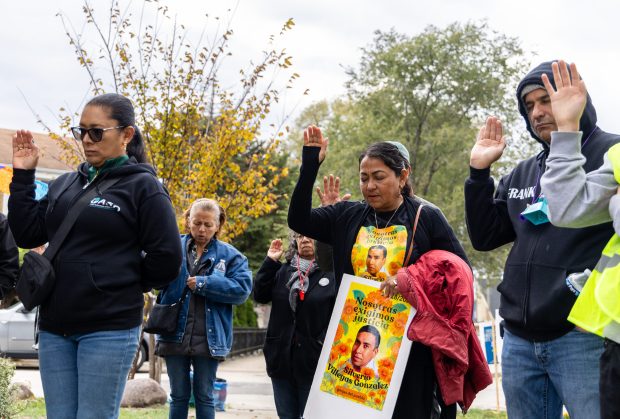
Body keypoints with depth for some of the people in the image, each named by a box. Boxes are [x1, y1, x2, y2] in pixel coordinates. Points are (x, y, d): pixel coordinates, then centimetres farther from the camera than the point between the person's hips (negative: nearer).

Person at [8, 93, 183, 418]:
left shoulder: (143, 187, -4)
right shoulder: (65, 184, 13)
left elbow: (166, 259, -7)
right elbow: (27, 235, 11)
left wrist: (122, 287, 1)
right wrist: (23, 175, 5)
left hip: (109, 330, -5)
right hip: (55, 329, 6)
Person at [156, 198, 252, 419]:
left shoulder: (229, 255, 3)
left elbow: (242, 287, -10)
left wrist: (203, 283, -14)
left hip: (208, 337, -1)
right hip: (175, 334, 1)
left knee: (204, 396, 7)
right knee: (179, 395, 10)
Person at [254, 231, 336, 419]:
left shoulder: (332, 273, -4)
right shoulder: (283, 271, 12)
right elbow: (260, 295, 3)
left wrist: (324, 345, -18)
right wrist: (270, 261, -2)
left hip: (313, 360, -5)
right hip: (281, 357, 5)